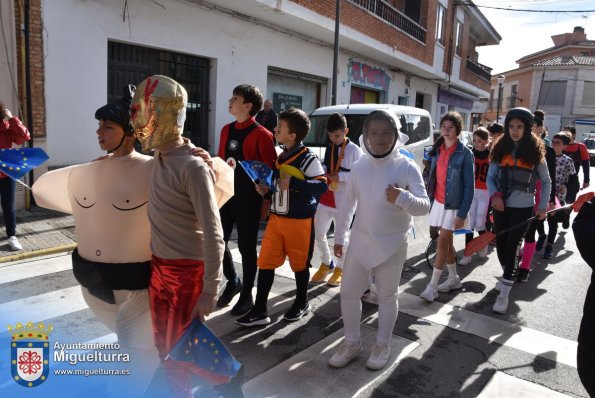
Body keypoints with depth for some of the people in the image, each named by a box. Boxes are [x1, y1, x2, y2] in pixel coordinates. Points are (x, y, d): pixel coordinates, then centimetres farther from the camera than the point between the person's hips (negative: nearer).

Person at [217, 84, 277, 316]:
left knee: (246, 247, 5)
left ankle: (247, 296, 21)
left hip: (248, 197, -6)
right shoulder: (226, 130, 11)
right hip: (226, 194, 7)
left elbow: (270, 170, -12)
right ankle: (232, 281, 34)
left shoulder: (261, 134, -11)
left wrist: (265, 198, -16)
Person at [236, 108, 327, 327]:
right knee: (265, 263, 5)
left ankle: (302, 303, 34)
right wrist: (267, 191, 4)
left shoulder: (307, 158, -15)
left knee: (299, 264, 11)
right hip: (276, 218, 7)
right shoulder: (281, 156, 10)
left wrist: (293, 183, -28)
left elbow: (322, 186, -23)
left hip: (299, 221, -7)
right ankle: (259, 310, 14)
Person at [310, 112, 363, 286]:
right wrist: (324, 173, -2)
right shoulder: (329, 148, 12)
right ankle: (327, 263, 32)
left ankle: (340, 268, 28)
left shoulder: (354, 150, -8)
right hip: (325, 198, 6)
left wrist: (340, 176, -21)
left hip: (342, 201, -6)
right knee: (318, 233, 10)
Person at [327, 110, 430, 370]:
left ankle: (382, 346, 31)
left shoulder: (407, 167, -11)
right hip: (360, 241, 4)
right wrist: (339, 237, 11)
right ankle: (352, 342, 29)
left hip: (393, 244, -3)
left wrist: (402, 198, -34)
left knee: (387, 296, 12)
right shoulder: (359, 167, 0)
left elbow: (424, 206, -14)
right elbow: (347, 204, 8)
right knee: (349, 292, 9)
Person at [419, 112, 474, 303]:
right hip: (438, 202, 6)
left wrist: (462, 213, -16)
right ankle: (453, 278, 30)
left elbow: (469, 185, -11)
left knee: (443, 242, -6)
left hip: (454, 204, -6)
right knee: (446, 241, 13)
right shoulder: (437, 150, 6)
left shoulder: (464, 153, -11)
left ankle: (432, 286, 1)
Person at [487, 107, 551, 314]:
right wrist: (494, 195, -13)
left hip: (523, 208, -3)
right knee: (500, 244, 11)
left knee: (511, 246, -5)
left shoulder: (535, 151, -4)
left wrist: (543, 206, 1)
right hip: (501, 206, 3)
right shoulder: (501, 149, 2)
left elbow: (546, 181, 5)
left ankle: (504, 293, 2)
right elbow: (490, 177, 4)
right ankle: (508, 276, 37)